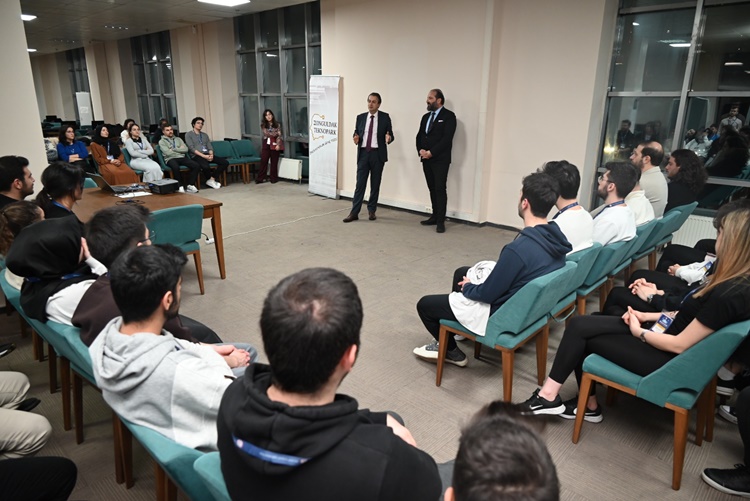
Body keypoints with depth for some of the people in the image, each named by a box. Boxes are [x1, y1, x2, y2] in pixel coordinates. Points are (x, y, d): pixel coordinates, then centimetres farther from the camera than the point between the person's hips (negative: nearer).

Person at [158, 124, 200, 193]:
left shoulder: (178, 139, 23)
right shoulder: (161, 141, 10)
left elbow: (185, 149, 8)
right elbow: (168, 153, -6)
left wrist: (174, 149, -1)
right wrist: (180, 150, 3)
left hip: (182, 158, 4)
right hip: (171, 159, -4)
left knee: (196, 165, -23)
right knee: (176, 167, -40)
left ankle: (190, 185, -17)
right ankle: (180, 186, -22)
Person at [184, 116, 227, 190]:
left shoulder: (205, 135, 24)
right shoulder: (188, 134, 7)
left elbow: (210, 147, 14)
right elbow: (191, 148, -6)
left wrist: (211, 154, -9)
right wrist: (203, 156, -18)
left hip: (207, 155, 6)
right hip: (196, 156, -6)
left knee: (225, 162, -18)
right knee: (206, 166, -38)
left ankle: (212, 179, -13)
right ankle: (210, 179, -4)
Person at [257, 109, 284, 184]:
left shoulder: (277, 124, 3)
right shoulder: (263, 125, 5)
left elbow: (279, 135, -2)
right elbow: (266, 133, -3)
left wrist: (278, 144, -13)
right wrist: (275, 134, -4)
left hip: (274, 144, 0)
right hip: (266, 144, 1)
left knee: (274, 162, 3)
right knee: (263, 161, -3)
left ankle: (274, 178, 11)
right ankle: (260, 178, 0)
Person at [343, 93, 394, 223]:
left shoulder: (385, 117, 2)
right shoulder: (360, 117, 9)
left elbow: (390, 134, 1)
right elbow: (356, 133, 12)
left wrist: (388, 138, -22)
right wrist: (356, 138, -11)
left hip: (378, 154, -1)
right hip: (363, 153, 1)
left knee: (375, 184, 7)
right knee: (360, 183, -3)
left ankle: (371, 210, 20)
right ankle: (354, 212, -1)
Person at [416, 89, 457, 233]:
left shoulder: (448, 116, -4)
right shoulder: (426, 117, 18)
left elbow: (447, 138, -14)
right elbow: (419, 136, 15)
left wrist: (431, 152, -15)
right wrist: (421, 150, -4)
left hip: (440, 159, -6)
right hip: (426, 159, 7)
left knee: (440, 189, -9)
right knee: (432, 189, 9)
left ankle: (440, 221, -7)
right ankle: (435, 216, 15)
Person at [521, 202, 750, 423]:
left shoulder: (730, 294, -27)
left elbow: (679, 345, -23)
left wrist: (639, 332, -8)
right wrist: (648, 316, 6)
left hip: (668, 358, -9)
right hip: (662, 331, 9)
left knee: (582, 332, -5)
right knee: (580, 324, 0)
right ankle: (587, 403, 11)